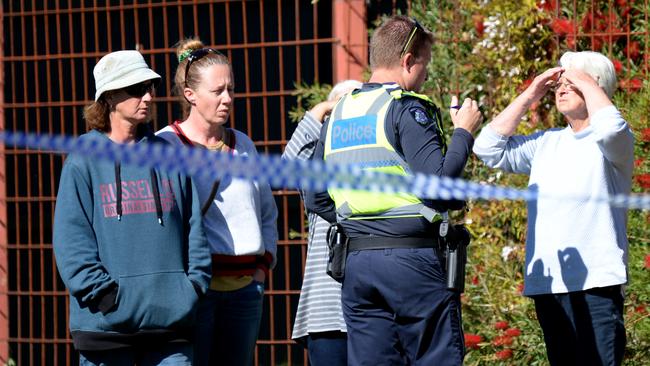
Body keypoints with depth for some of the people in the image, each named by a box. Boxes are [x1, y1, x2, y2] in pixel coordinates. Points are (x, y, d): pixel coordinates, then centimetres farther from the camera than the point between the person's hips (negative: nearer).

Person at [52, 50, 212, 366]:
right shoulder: (84, 162, 0)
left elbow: (194, 227, 13)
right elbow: (71, 239, -5)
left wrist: (195, 284, 2)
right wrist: (103, 292, -13)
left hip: (170, 317, 3)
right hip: (106, 324, -3)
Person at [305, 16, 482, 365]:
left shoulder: (337, 114, 15)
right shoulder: (406, 108, -8)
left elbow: (314, 198, 17)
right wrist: (463, 132, -5)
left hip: (357, 260, 7)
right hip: (411, 258, -7)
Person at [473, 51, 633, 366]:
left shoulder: (617, 141, -2)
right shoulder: (546, 143, 17)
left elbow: (611, 127, -25)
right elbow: (489, 148, 15)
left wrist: (586, 82, -9)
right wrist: (529, 96, 12)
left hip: (595, 281, -7)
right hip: (546, 281, 7)